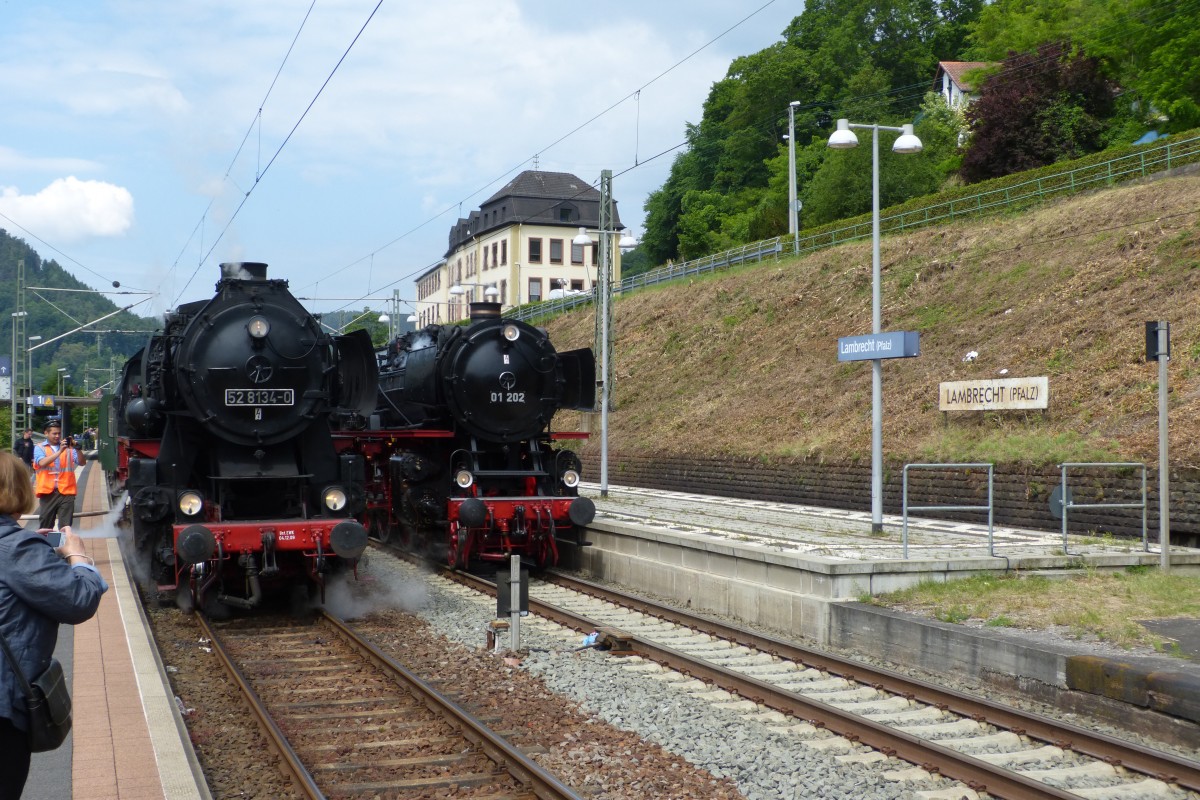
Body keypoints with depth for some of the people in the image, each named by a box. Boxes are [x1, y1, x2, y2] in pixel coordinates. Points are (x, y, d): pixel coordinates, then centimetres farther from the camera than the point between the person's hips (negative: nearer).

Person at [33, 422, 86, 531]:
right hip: (48, 492, -1)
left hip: (66, 492, 1)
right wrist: (60, 451, -22)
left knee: (66, 526, -2)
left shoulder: (68, 448, 10)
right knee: (45, 526, 8)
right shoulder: (39, 448, 6)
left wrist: (77, 449, -16)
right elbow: (42, 463, -14)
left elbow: (82, 462, 1)